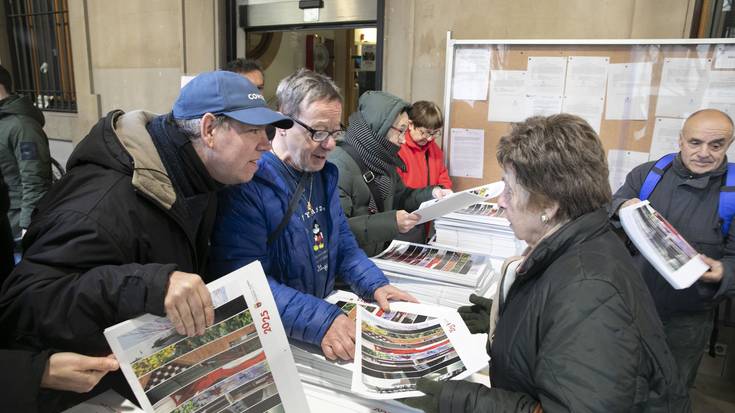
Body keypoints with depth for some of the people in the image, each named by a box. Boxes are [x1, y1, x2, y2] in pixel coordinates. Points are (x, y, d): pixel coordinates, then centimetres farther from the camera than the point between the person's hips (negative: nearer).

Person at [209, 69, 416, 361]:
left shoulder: (324, 173, 9)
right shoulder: (247, 183, -17)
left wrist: (376, 285, 1)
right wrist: (319, 322, -32)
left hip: (327, 312, 7)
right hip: (275, 337, -6)